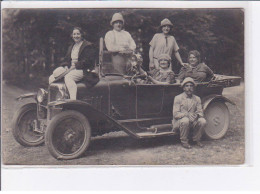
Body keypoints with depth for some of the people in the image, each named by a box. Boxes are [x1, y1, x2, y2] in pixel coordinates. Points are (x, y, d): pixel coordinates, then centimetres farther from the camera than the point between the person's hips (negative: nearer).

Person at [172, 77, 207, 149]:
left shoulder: (197, 99, 7)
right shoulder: (178, 98, -5)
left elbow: (200, 112, 3)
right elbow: (175, 114, -12)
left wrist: (197, 115, -22)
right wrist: (187, 114, -29)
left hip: (193, 121, 4)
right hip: (179, 121, -3)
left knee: (202, 121, -24)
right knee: (185, 120, -36)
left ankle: (196, 139, 1)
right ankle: (184, 141, -14)